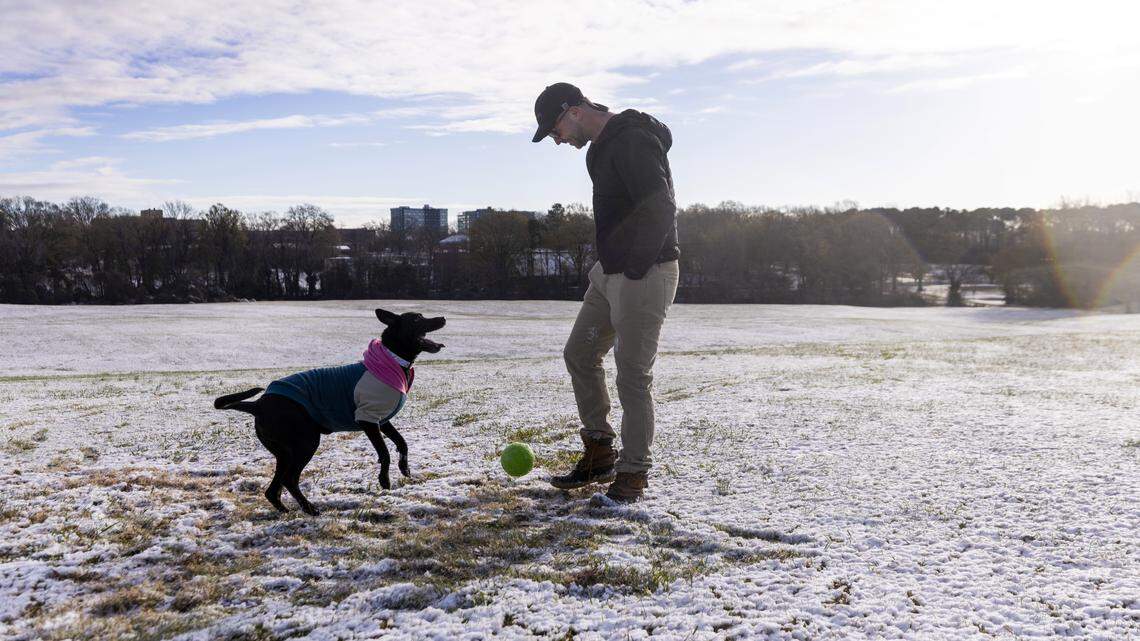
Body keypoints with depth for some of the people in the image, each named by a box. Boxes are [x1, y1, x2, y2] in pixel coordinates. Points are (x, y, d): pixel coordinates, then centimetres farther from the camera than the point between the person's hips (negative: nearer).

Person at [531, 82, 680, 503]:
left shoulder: (633, 142, -17)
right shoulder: (603, 146, 16)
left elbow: (660, 210, -26)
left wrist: (634, 267, -21)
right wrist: (608, 261, 13)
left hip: (643, 276, -11)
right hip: (609, 272, 11)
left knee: (633, 376, -5)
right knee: (579, 353, 14)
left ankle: (633, 474, 9)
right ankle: (599, 456, 23)